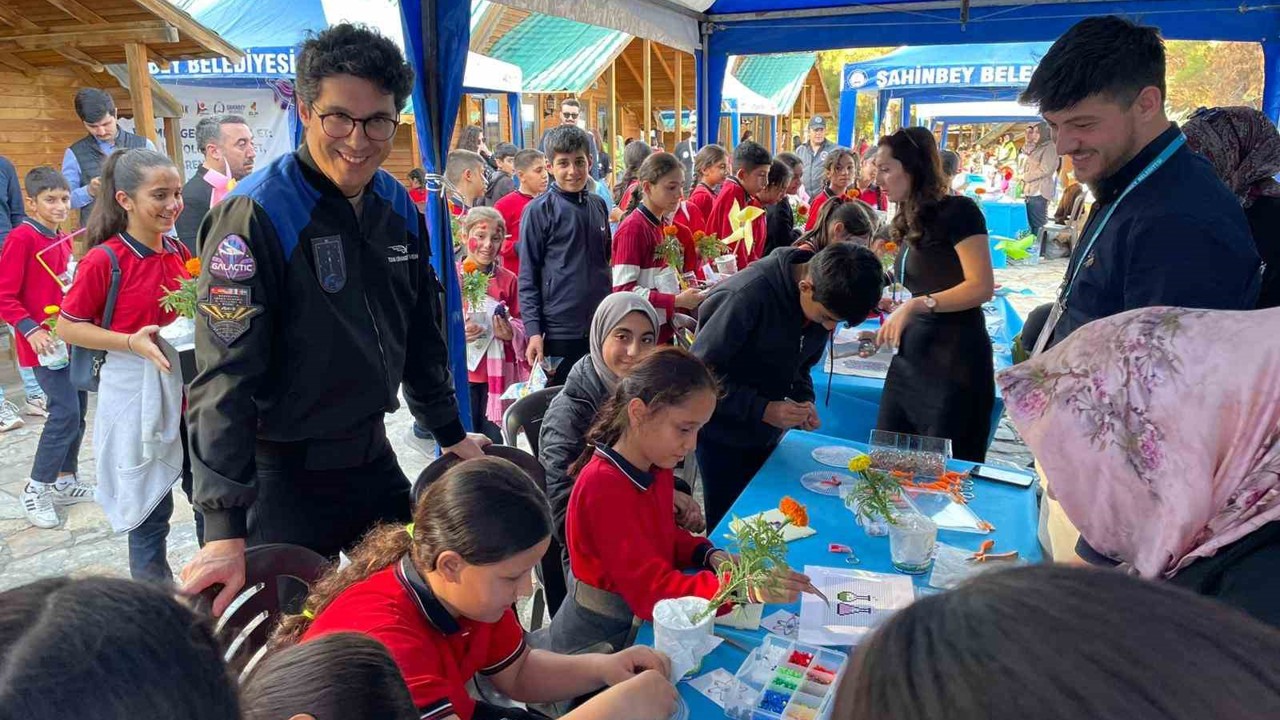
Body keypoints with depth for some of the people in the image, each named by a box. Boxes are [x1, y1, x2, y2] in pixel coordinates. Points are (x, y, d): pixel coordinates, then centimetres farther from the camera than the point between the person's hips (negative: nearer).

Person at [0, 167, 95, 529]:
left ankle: (65, 481, 24)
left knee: (78, 409, 11)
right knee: (65, 411, -12)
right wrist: (31, 330, -23)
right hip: (45, 342, -8)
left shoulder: (63, 240, 11)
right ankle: (35, 490, 2)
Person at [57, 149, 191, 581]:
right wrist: (132, 342, -21)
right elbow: (67, 327, -8)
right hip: (136, 394, -5)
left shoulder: (180, 253, 3)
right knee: (149, 504, 7)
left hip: (186, 387, 5)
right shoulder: (104, 260, -14)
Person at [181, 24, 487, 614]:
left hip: (372, 456, 6)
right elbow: (226, 376, -22)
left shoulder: (400, 208, 2)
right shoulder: (256, 215, -18)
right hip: (285, 472, -6)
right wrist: (225, 529, -25)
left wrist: (450, 433, 17)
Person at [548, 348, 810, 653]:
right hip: (596, 640, -7)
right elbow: (653, 590, -30)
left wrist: (709, 555, -5)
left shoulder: (657, 468, -1)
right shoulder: (603, 487, -27)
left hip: (640, 621, 8)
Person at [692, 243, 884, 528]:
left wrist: (804, 399, -9)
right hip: (723, 434, -6)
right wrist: (762, 409, -27)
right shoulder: (747, 295, -27)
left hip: (767, 434, 6)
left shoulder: (823, 300, -5)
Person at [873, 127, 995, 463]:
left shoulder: (957, 211, -10)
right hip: (910, 358, 8)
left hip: (954, 362, -8)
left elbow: (982, 287, -18)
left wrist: (916, 305, -25)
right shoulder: (910, 221, 14)